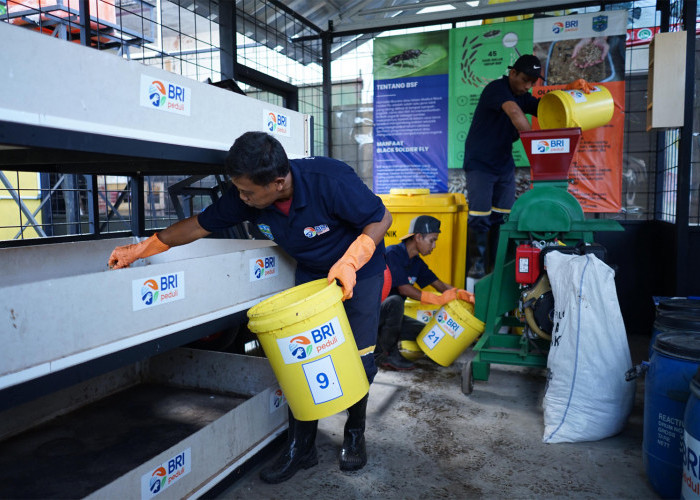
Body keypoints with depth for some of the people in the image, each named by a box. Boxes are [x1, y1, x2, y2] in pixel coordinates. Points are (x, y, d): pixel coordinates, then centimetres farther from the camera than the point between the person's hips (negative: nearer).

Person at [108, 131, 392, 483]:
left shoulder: (331, 180, -35)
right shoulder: (244, 197, -20)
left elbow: (381, 219, -23)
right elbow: (200, 225, -6)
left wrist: (350, 262, -37)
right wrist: (141, 249, -6)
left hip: (358, 270, -4)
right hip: (311, 272, 4)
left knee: (359, 357, -4)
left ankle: (354, 434, 22)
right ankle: (301, 447, 12)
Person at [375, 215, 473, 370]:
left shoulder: (416, 262, 7)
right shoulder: (393, 253, -19)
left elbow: (440, 285, 4)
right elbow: (403, 289, -25)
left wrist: (466, 295, -13)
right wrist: (439, 299, -26)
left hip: (390, 315, 8)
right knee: (395, 301, -37)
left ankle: (379, 342, 6)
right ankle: (387, 354, -18)